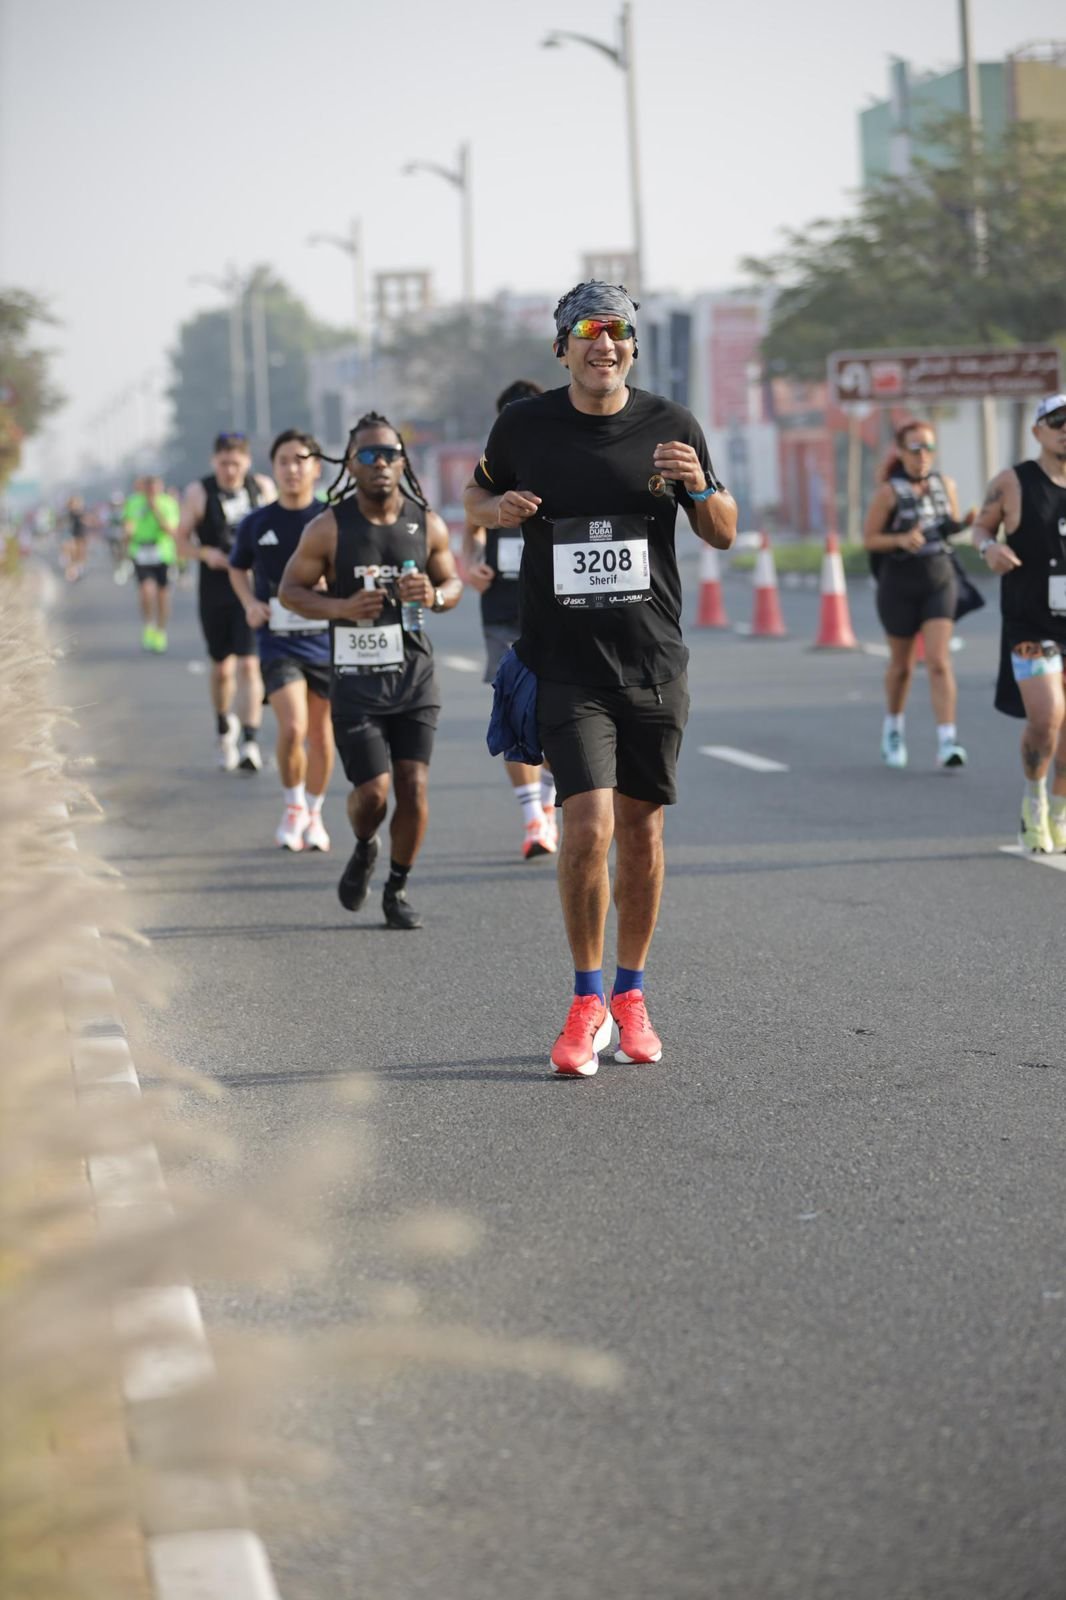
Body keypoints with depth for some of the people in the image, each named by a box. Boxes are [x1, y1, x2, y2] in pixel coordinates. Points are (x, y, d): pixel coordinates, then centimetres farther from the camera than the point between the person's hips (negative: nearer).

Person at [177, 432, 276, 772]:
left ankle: (250, 744, -16)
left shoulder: (263, 488, 1)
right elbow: (181, 543, 0)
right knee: (221, 668, 12)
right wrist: (206, 553, -19)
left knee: (249, 664, -12)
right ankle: (224, 728, 38)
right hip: (215, 592, 1)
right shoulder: (198, 493, -4)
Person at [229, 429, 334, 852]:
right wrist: (250, 603, 0)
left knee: (320, 732, 9)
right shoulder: (256, 524, 1)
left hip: (326, 640, 1)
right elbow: (237, 568, 18)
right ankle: (293, 806, 7)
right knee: (292, 728, -16)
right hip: (278, 643, -1)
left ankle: (314, 813, 29)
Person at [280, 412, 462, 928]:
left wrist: (434, 595, -11)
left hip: (415, 675, 2)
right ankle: (363, 849, 27)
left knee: (414, 788, -5)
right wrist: (341, 607, -17)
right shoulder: (328, 528, -6)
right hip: (355, 677, -2)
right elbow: (291, 589, 1)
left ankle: (397, 889, 14)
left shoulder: (427, 525, 2)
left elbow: (453, 582, 14)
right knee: (373, 792, -9)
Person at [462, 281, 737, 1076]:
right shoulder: (524, 425, 0)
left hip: (654, 662, 2)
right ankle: (587, 1004, 0)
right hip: (566, 664, -2)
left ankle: (630, 995, 24)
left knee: (642, 831, 7)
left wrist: (700, 487, -12)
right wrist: (495, 509, -6)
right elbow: (478, 491, 17)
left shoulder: (671, 425, 2)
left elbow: (724, 535, 9)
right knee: (589, 825, -14)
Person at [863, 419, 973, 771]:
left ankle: (947, 744, -19)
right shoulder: (889, 492, -10)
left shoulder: (946, 486, 2)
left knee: (939, 662, -12)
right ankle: (893, 730, 39)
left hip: (940, 581, 2)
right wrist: (901, 539, -25)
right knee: (901, 664, 14)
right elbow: (869, 539, -7)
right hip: (899, 584, -2)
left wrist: (966, 524, -6)